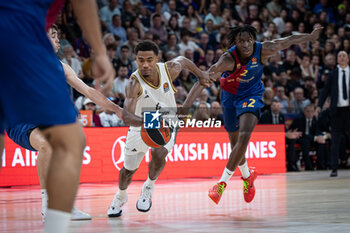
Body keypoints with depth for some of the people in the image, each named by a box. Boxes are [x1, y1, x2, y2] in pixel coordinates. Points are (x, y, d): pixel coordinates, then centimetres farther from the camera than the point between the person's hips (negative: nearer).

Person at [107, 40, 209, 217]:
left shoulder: (169, 69, -22)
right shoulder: (134, 83, -33)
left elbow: (182, 60, 4)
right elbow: (128, 112, -50)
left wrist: (200, 74, 11)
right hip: (141, 127, -1)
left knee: (158, 155, -28)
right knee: (128, 169, 11)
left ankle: (149, 186, 3)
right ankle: (121, 196, 45)